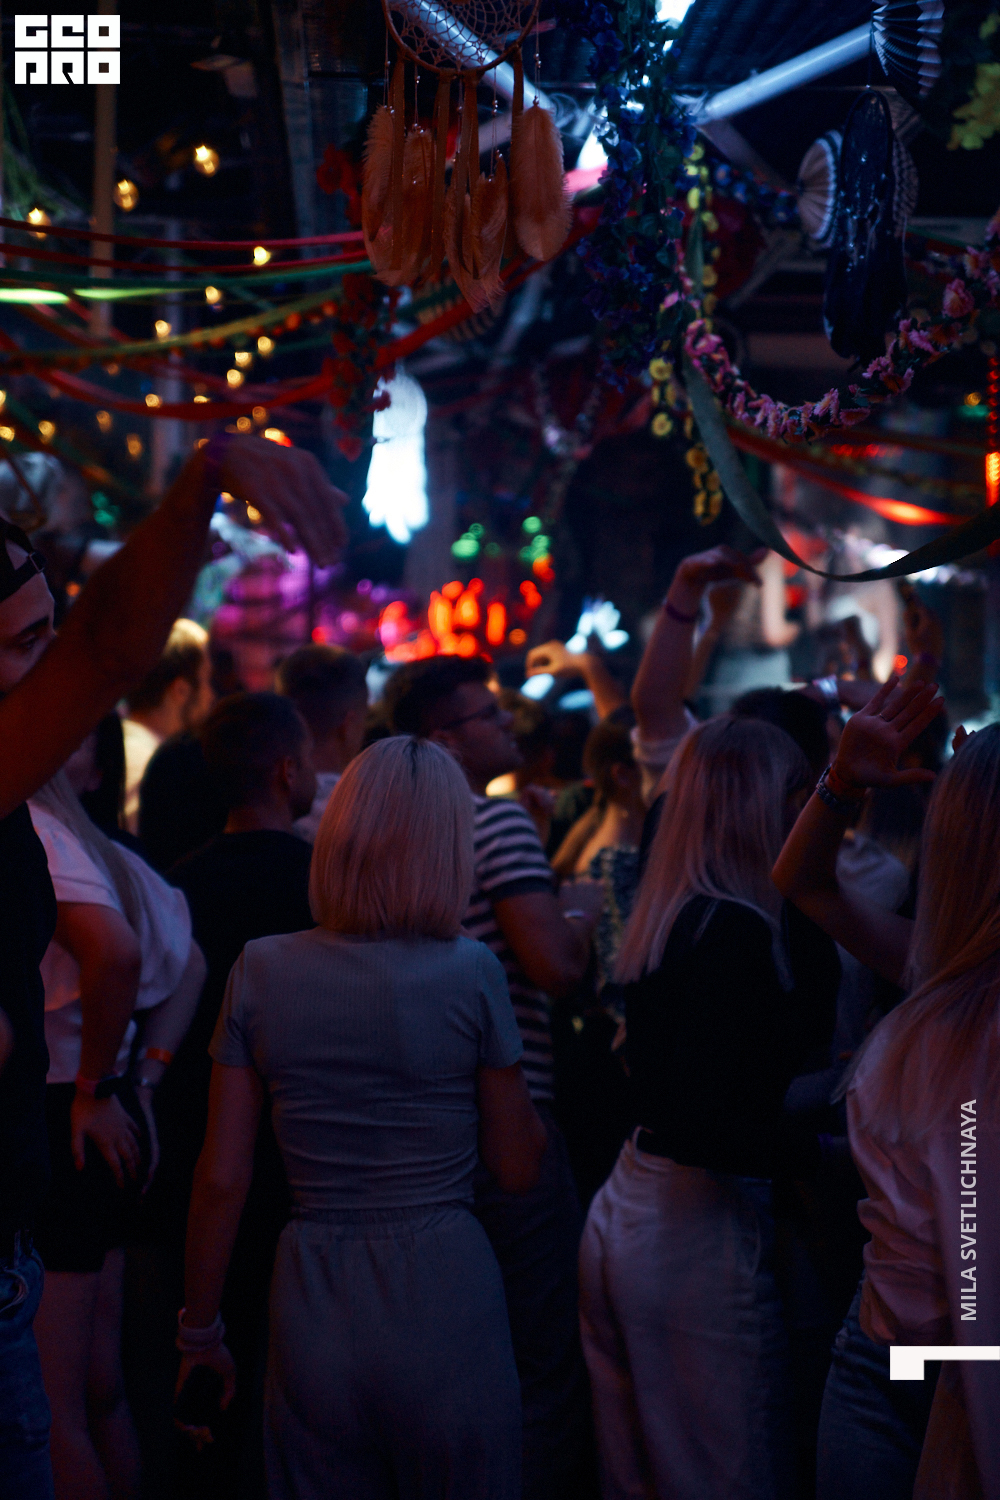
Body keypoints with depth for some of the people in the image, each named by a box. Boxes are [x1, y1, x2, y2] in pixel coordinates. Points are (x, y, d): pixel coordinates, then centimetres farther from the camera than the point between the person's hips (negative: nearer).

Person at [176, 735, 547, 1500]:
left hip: (313, 1297, 2)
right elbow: (519, 1169, -1)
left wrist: (199, 1331, 9)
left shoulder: (262, 970, -3)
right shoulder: (471, 972, -9)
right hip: (443, 1297, -2)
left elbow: (221, 1179, -1)